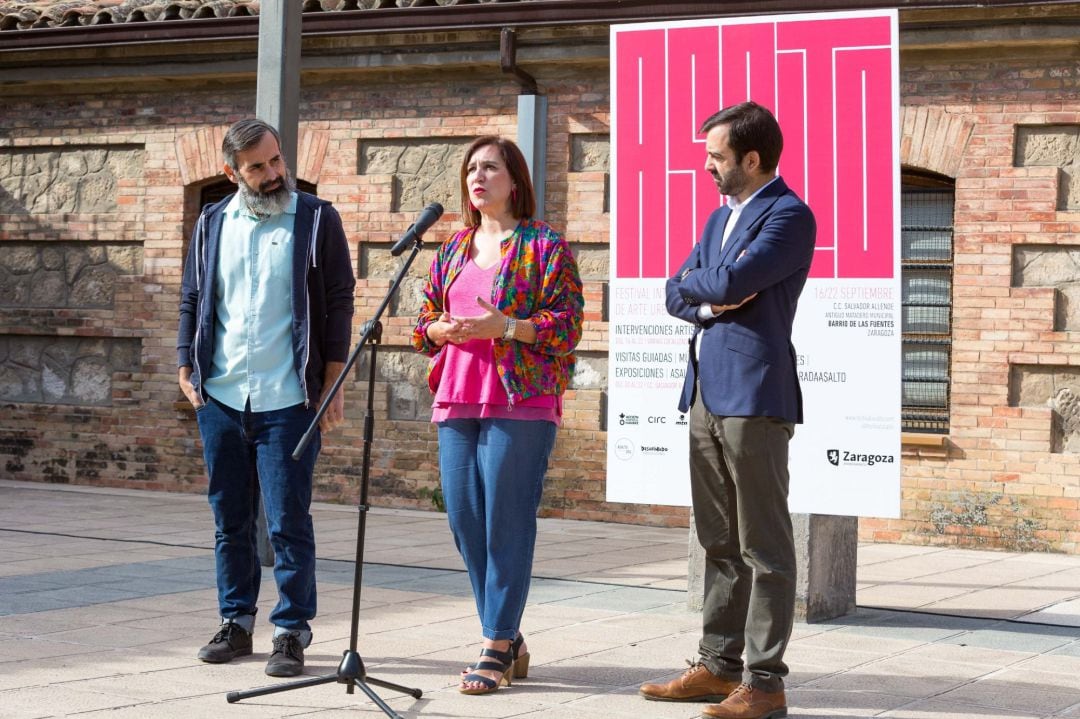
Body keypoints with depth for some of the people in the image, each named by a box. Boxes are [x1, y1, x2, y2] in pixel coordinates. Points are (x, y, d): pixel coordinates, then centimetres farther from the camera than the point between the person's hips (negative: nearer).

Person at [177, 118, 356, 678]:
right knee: (230, 521, 10)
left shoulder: (316, 220, 0)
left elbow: (339, 305, -1)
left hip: (288, 400, -4)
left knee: (288, 522, -3)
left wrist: (333, 385, -6)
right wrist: (186, 369, 6)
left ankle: (292, 631, 5)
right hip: (220, 399, 4)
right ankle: (236, 622, 21)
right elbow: (192, 301, 17)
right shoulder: (212, 224, 11)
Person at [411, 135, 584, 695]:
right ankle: (510, 643, 16)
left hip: (519, 401, -6)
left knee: (506, 524, -7)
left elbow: (568, 324, -7)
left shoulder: (544, 246, 0)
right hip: (457, 400, 6)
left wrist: (505, 327, -18)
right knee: (464, 521, 4)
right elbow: (424, 323, 20)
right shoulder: (453, 250, 18)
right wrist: (444, 329, -2)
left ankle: (496, 647, 0)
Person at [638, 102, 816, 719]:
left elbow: (731, 281, -20)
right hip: (707, 391, 9)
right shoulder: (721, 217, 20)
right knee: (719, 543, 13)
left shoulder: (789, 216, -8)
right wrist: (708, 304, -4)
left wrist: (698, 284, 1)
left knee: (763, 545, -4)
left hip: (753, 394, -9)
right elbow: (676, 294, 18)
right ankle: (718, 666, 20)